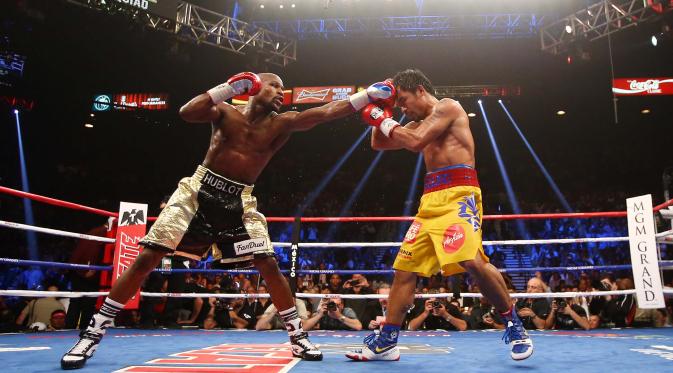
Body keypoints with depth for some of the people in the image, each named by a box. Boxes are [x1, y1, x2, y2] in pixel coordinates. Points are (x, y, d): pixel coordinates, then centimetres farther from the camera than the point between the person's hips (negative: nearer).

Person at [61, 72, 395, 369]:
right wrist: (229, 87, -21)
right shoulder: (226, 112, 2)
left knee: (269, 265, -7)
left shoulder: (280, 124, 3)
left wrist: (368, 95, -14)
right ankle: (93, 333, 8)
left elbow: (324, 112, -7)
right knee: (148, 258, -5)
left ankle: (298, 337, 9)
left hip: (239, 201, 1)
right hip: (199, 190, -1)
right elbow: (186, 113, -17)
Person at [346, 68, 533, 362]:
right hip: (431, 199, 9)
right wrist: (380, 108, 18)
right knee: (405, 267, 4)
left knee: (472, 260, -27)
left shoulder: (448, 107, 0)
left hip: (458, 193, -9)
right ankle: (386, 342, 10)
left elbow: (415, 142, -13)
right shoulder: (419, 124, 25)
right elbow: (378, 144, 28)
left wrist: (384, 120, 0)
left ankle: (514, 325, -5)